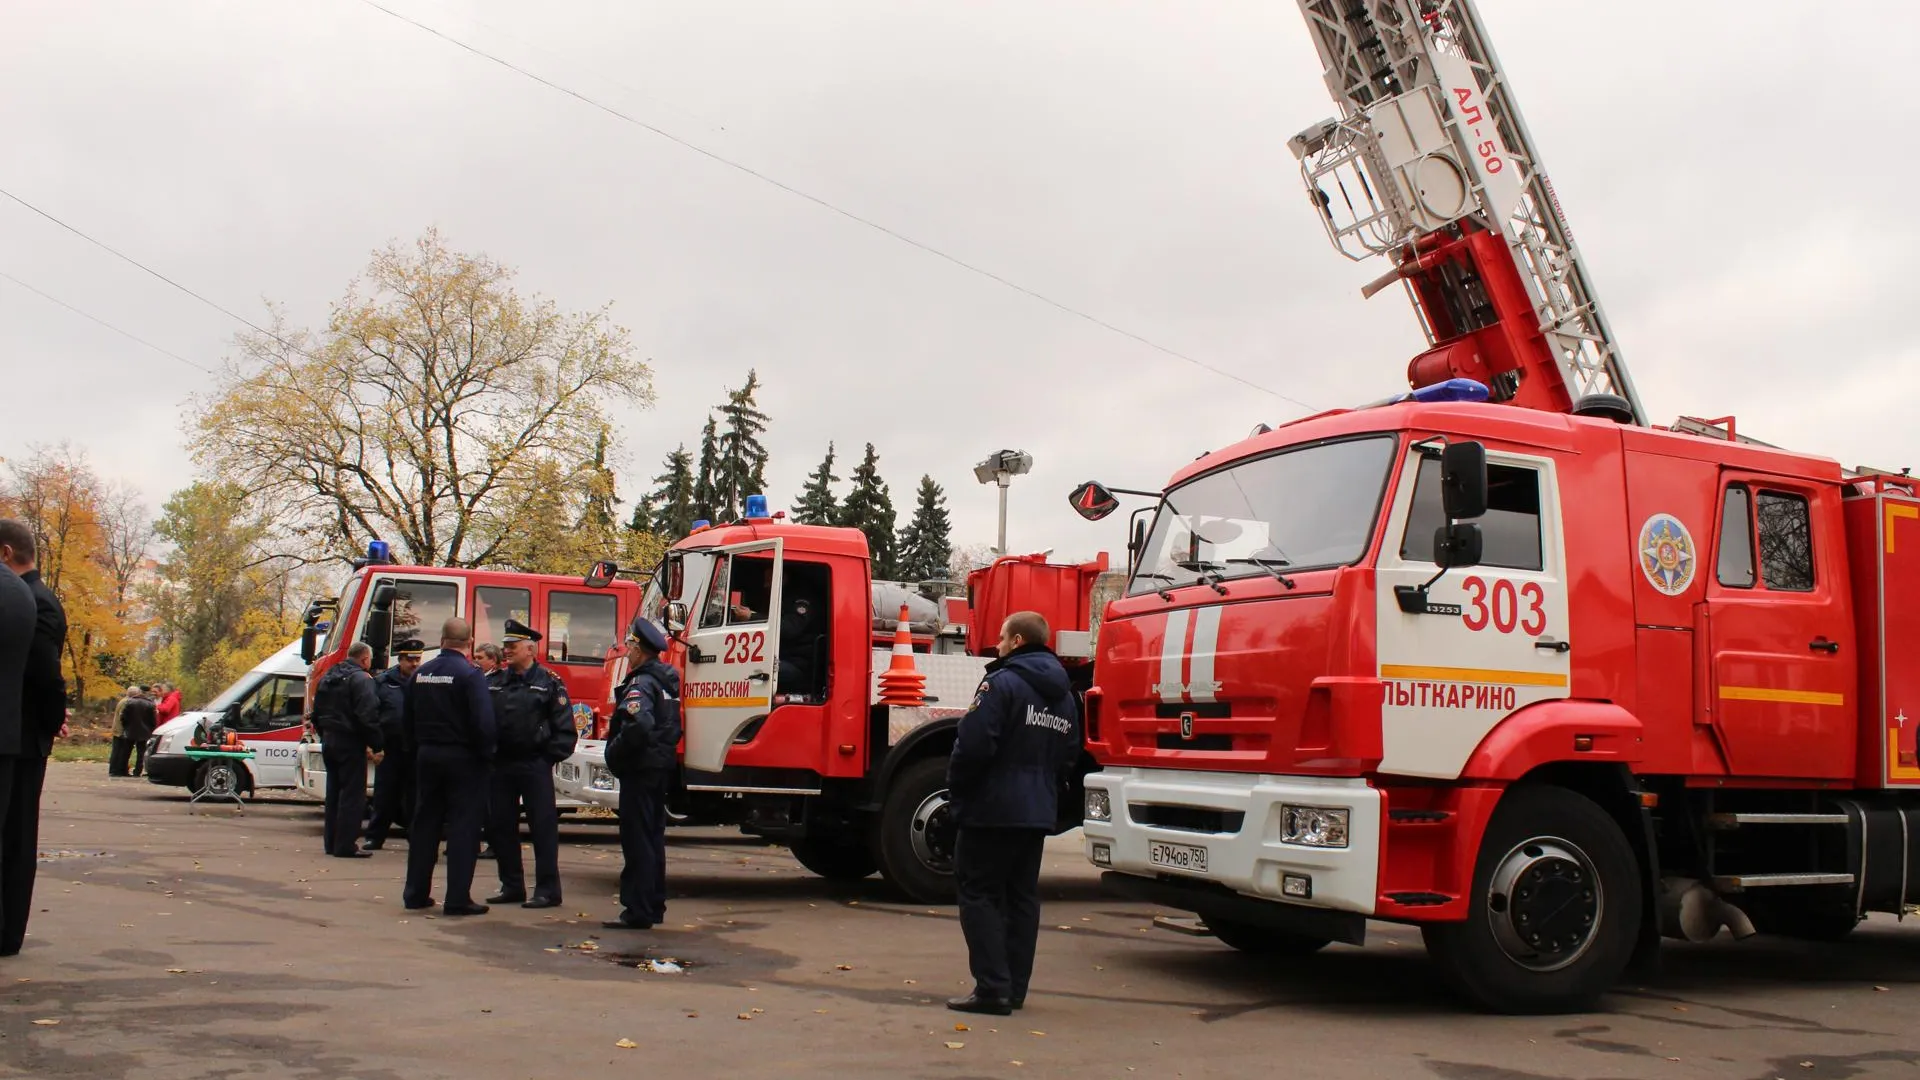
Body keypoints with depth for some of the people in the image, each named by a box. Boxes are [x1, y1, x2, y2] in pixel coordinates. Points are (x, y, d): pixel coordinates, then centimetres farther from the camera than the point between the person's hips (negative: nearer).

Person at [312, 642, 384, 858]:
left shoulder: (327, 677, 15)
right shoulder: (361, 679, -13)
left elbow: (317, 714, 20)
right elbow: (367, 717, -20)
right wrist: (376, 747, -16)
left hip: (329, 742, 8)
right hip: (350, 743, -8)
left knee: (334, 793, 15)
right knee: (352, 794, -4)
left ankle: (331, 842, 19)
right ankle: (345, 846, -6)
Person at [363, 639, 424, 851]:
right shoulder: (382, 682, 4)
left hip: (417, 751, 0)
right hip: (390, 748, 0)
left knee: (415, 796, 6)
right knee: (384, 794, 6)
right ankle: (375, 837, 16)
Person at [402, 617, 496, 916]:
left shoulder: (421, 673, 6)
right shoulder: (470, 674, -14)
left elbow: (406, 720, 11)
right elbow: (483, 722, -20)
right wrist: (486, 754, -6)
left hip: (427, 757, 6)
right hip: (462, 759, -6)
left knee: (424, 824, 13)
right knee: (463, 827, -2)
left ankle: (416, 894, 18)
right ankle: (457, 899, -2)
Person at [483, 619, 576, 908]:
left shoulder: (550, 683, -3)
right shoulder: (492, 682, 10)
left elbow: (564, 727, -5)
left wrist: (550, 757, -10)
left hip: (534, 766, -5)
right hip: (500, 765, 5)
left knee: (543, 827, -2)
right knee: (499, 826, 10)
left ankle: (548, 890, 3)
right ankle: (512, 886, 21)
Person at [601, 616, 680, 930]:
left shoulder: (641, 685, -17)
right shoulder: (666, 681, 14)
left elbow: (638, 726, -32)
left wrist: (615, 754, -18)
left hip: (640, 770, -10)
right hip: (660, 767, 10)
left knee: (637, 841, -7)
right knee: (653, 838, 16)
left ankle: (637, 912, -5)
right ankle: (653, 906, 23)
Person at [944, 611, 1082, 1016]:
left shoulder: (1002, 683, -13)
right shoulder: (1064, 695, 14)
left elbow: (974, 746, -19)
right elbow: (1070, 756, 17)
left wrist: (957, 792, -5)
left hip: (992, 810, -8)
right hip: (1038, 814, 8)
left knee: (980, 894, -2)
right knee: (1022, 898, 12)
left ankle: (993, 988, -7)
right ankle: (1014, 988, 15)